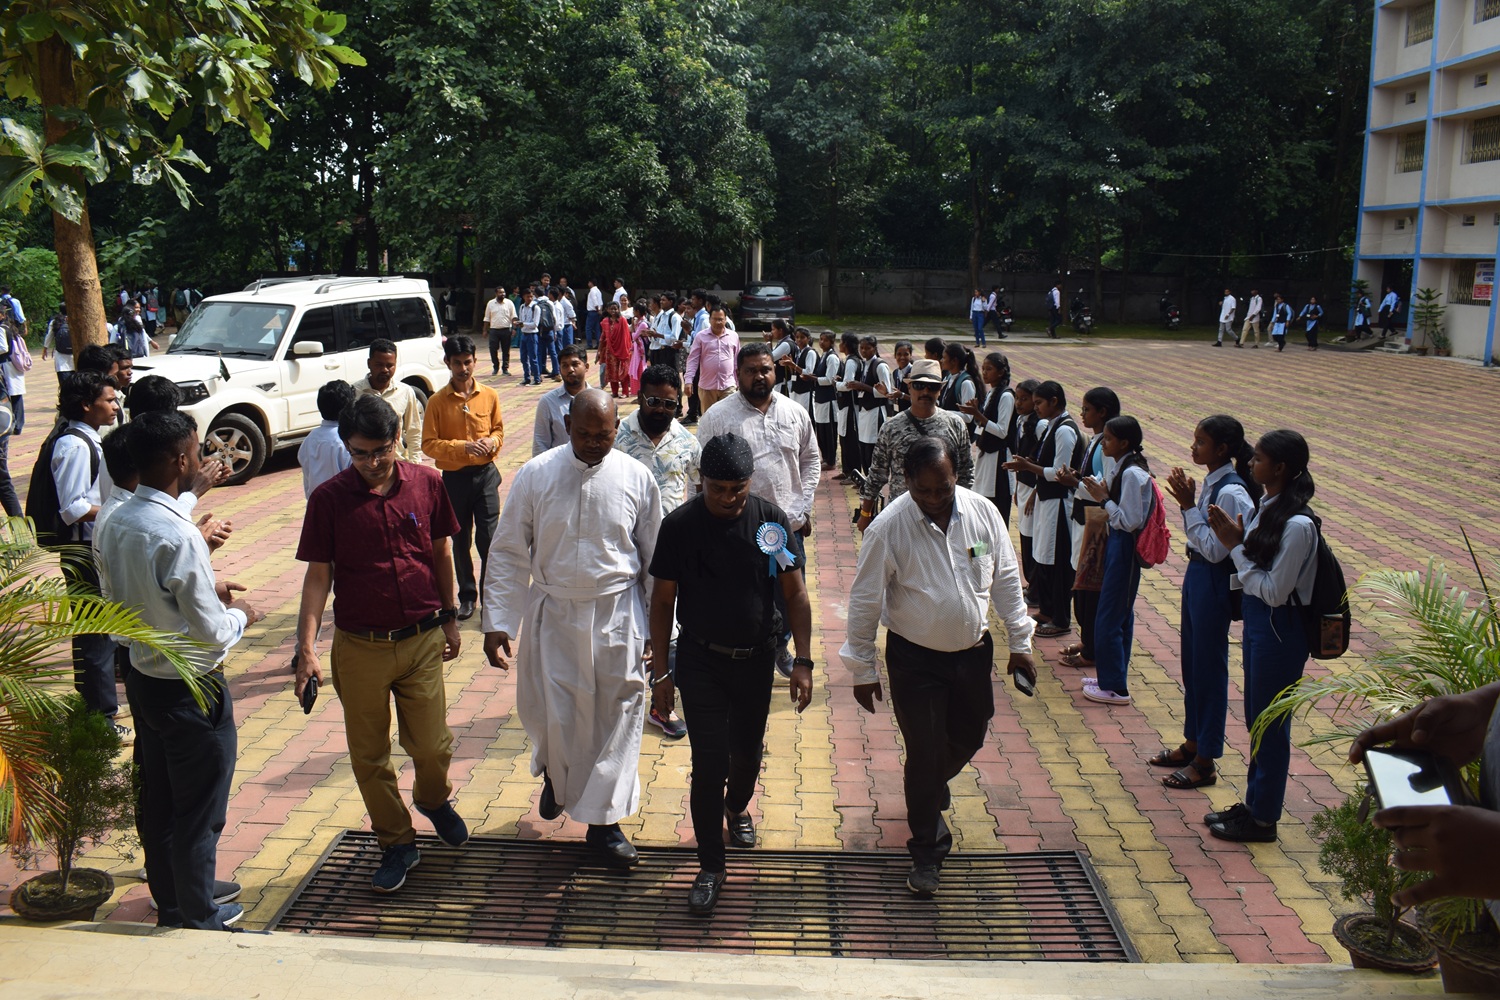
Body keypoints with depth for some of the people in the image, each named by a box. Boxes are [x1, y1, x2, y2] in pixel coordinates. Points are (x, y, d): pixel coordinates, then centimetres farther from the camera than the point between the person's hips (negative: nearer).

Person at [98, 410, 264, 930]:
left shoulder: (115, 524, -2)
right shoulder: (178, 536, -28)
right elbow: (211, 632, -24)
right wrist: (239, 614, -4)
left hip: (141, 674, 8)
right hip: (189, 688, -8)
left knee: (156, 798, 22)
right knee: (198, 809, 9)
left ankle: (173, 896, 40)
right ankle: (198, 919, 24)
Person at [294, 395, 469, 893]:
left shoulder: (426, 483, -3)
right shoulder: (328, 498, -7)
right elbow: (318, 576, -4)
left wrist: (450, 618, 13)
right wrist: (307, 649, -10)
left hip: (422, 641, 1)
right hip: (359, 647, 0)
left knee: (432, 746, 4)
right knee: (369, 756, 9)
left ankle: (433, 799, 38)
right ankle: (397, 843, 29)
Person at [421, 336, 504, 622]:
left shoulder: (489, 396, 1)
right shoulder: (437, 401, -5)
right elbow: (428, 443, -6)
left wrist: (492, 442, -10)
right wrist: (463, 446, -19)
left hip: (485, 474, 0)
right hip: (454, 477, 0)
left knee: (489, 538, -3)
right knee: (460, 541, 11)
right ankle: (467, 596, 24)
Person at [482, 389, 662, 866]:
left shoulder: (637, 478, -4)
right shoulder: (535, 476, -6)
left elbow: (654, 558, 5)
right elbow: (509, 552, 0)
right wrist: (497, 623, -4)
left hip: (618, 616, 0)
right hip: (553, 613, 0)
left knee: (617, 716, 6)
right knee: (552, 716, 6)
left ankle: (603, 818, 24)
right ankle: (556, 775, 41)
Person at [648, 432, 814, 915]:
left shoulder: (770, 519, -9)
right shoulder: (680, 525, -11)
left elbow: (795, 593, -2)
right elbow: (662, 601, -3)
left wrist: (803, 662, -5)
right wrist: (660, 671, -3)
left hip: (756, 658, 2)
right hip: (700, 661, -2)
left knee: (747, 750, 18)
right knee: (709, 762, -4)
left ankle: (737, 805, 51)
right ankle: (710, 866, 11)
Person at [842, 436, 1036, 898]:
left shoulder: (984, 513, -9)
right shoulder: (889, 528, -20)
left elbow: (1006, 579, 3)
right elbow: (865, 602, -13)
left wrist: (1020, 642, 5)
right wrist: (863, 669, -9)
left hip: (973, 651, 4)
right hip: (915, 659, -4)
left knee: (968, 737, 20)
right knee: (925, 752, 2)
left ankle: (931, 787, 53)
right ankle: (927, 850, 21)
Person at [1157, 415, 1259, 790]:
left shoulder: (1231, 492, -22)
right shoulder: (1211, 482, 6)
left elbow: (1214, 549, -23)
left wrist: (1188, 506, -22)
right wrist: (1186, 502, 1)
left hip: (1214, 583, -10)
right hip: (1196, 575, 10)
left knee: (1209, 668, 1)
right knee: (1191, 663, 18)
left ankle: (1206, 761, 14)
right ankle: (1192, 743, 33)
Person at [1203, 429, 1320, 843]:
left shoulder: (1297, 525, -24)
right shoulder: (1265, 507, 4)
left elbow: (1274, 590, -23)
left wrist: (1235, 546, -19)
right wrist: (1233, 539, -8)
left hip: (1279, 629, -9)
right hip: (1256, 620, 9)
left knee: (1270, 724, 5)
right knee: (1256, 719, 19)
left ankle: (1263, 820, 19)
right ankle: (1253, 804, 34)